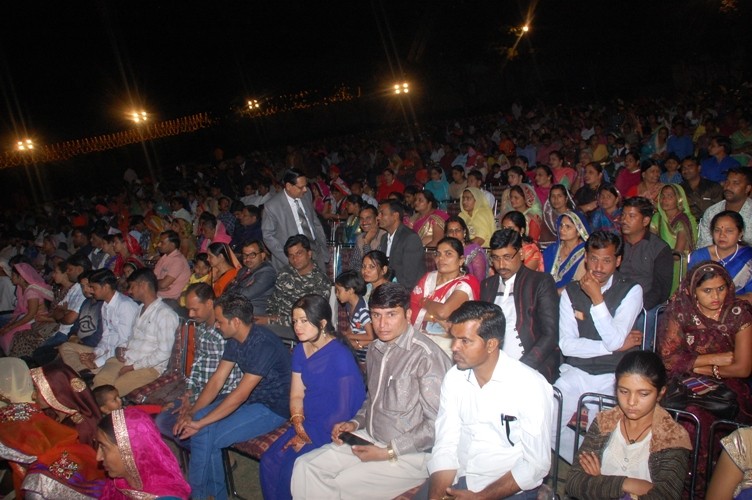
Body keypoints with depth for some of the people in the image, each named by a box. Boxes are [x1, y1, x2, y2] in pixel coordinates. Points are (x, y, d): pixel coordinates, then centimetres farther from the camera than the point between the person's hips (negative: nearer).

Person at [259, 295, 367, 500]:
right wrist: (298, 425, -9)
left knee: (292, 469, -19)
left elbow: (345, 409, -17)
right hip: (308, 424, 7)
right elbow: (296, 395, 9)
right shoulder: (300, 350, 6)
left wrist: (312, 437, -13)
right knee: (268, 462, -7)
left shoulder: (340, 355, -18)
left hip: (333, 429, -7)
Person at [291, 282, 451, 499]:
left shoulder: (427, 357, -20)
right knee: (306, 466, -6)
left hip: (409, 455, -7)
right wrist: (355, 423, 4)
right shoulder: (375, 349, 7)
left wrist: (389, 452, -19)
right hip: (369, 439, 8)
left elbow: (437, 425, -21)